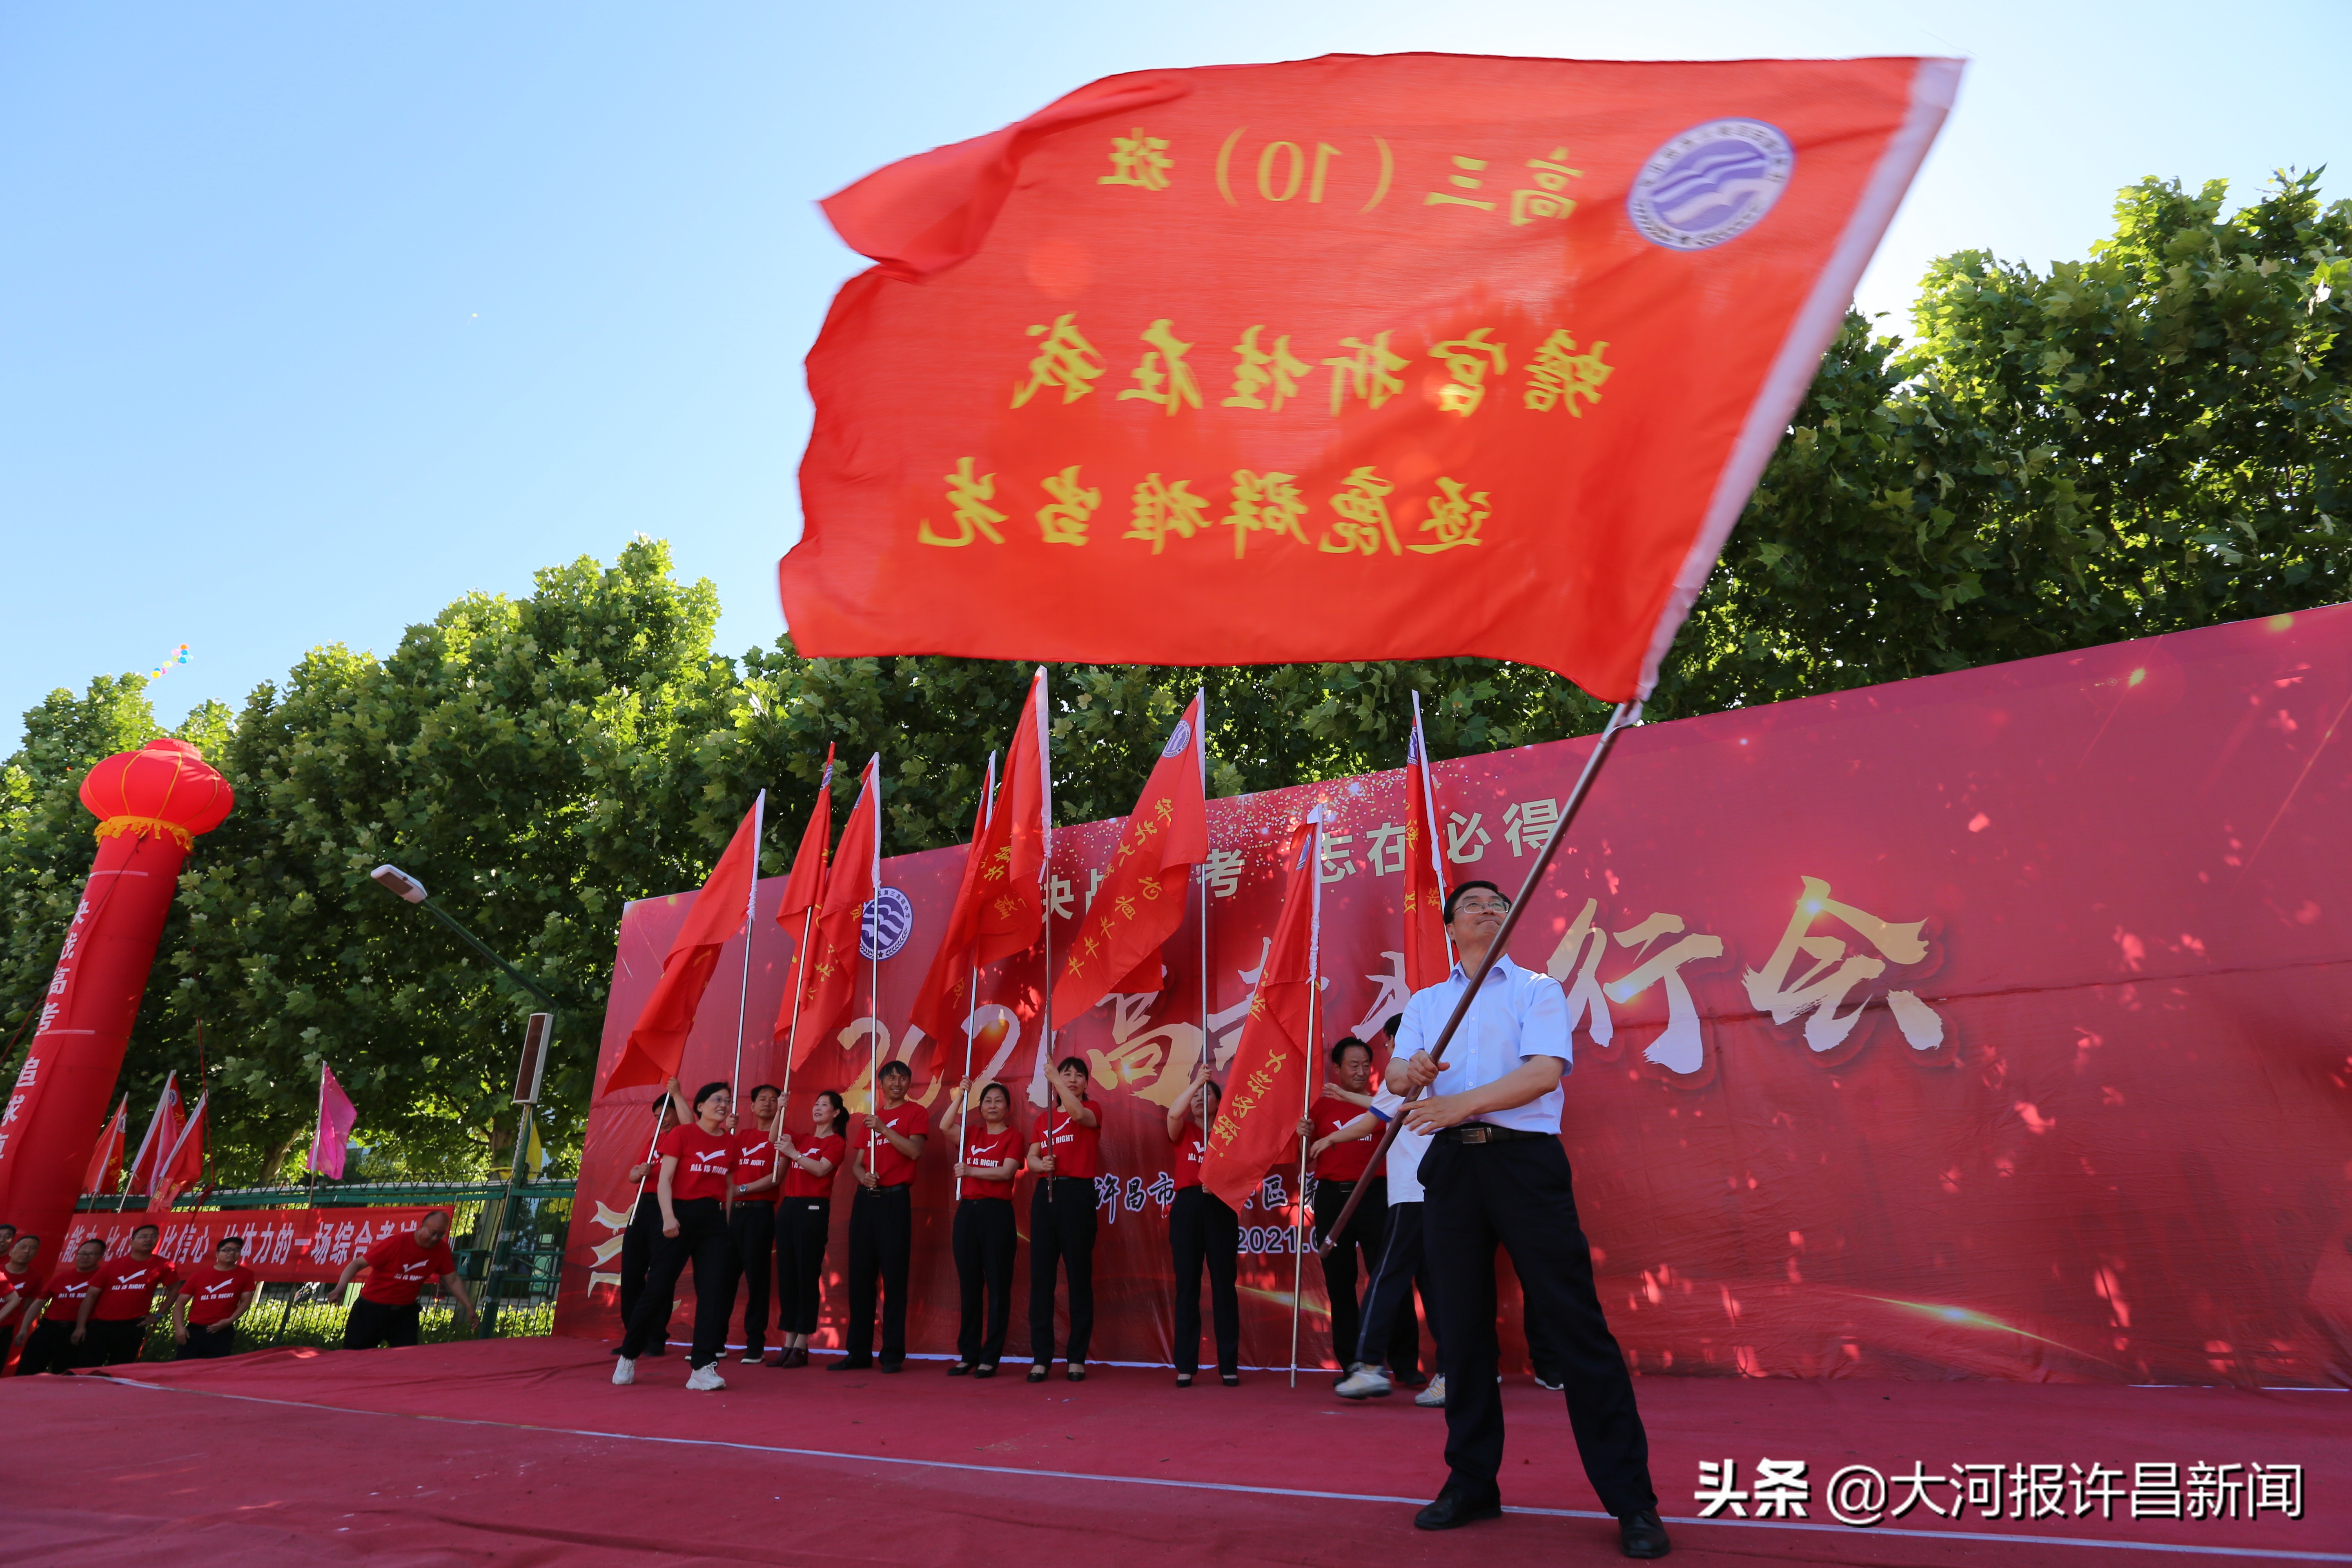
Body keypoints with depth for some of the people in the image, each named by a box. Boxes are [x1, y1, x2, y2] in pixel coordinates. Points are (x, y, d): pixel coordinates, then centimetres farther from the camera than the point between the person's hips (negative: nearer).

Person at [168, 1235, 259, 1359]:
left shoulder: (245, 1275, 6)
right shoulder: (199, 1275, 6)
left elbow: (246, 1301, 5)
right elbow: (180, 1303, 7)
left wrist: (230, 1321, -9)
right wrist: (179, 1327, -7)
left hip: (222, 1332, -1)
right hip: (193, 1330, 1)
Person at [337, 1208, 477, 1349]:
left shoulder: (442, 1250, -9)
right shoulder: (396, 1243, -20)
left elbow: (453, 1281, 0)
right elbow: (358, 1264, -16)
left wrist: (468, 1306, -8)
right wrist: (340, 1288, -33)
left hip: (406, 1313, 3)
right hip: (372, 1309, -3)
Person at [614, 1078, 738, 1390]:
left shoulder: (730, 1142, 10)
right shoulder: (682, 1134, -2)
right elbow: (665, 1180, -7)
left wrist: (728, 1222, 11)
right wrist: (668, 1217, -18)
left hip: (715, 1219, 4)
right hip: (681, 1215, -4)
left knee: (714, 1291, -6)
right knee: (658, 1288, 2)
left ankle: (702, 1368, -4)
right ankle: (628, 1357, 23)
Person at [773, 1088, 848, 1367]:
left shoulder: (836, 1142, 0)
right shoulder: (801, 1140, 20)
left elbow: (821, 1169, -13)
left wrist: (794, 1153, -20)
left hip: (813, 1209, -7)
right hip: (788, 1208, 7)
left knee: (807, 1276, -4)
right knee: (786, 1274, 6)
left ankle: (802, 1346, 1)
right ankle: (789, 1342, 12)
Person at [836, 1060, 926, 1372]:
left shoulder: (915, 1113, 2)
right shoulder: (871, 1118, 18)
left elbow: (915, 1150, -13)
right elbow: (856, 1162, 16)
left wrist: (883, 1129, -18)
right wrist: (863, 1175, -6)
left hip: (894, 1200, -6)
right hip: (865, 1199, 6)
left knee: (894, 1278, -4)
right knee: (860, 1278, 7)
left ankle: (894, 1353, 2)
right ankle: (859, 1352, 15)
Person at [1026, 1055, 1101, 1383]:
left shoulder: (1091, 1110, 3)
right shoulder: (1044, 1117, 17)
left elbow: (1078, 1113, -22)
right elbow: (1031, 1158, 13)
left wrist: (1054, 1077, -19)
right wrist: (1041, 1164, -10)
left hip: (1077, 1194, -4)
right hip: (1046, 1194, 4)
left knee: (1080, 1276, 1)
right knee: (1041, 1275, 3)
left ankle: (1077, 1358, 9)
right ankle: (1041, 1358, 10)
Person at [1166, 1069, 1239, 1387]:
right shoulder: (1183, 1131, 12)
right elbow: (1173, 1114, -11)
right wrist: (1196, 1081, -17)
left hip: (1221, 1207, 0)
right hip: (1187, 1206, 1)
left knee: (1223, 1284, 0)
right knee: (1187, 1285, 1)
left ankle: (1229, 1366, 5)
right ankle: (1186, 1366, 5)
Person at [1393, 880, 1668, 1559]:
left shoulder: (1537, 988, 5)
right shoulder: (1425, 1002, 17)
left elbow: (1545, 1071, -11)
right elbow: (1395, 1076, 5)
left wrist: (1460, 1103, -22)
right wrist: (1412, 1072, -20)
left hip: (1525, 1159, -3)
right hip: (1451, 1165, 3)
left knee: (1574, 1320, -4)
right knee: (1462, 1324, 8)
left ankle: (1631, 1498, 6)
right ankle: (1471, 1483, 20)